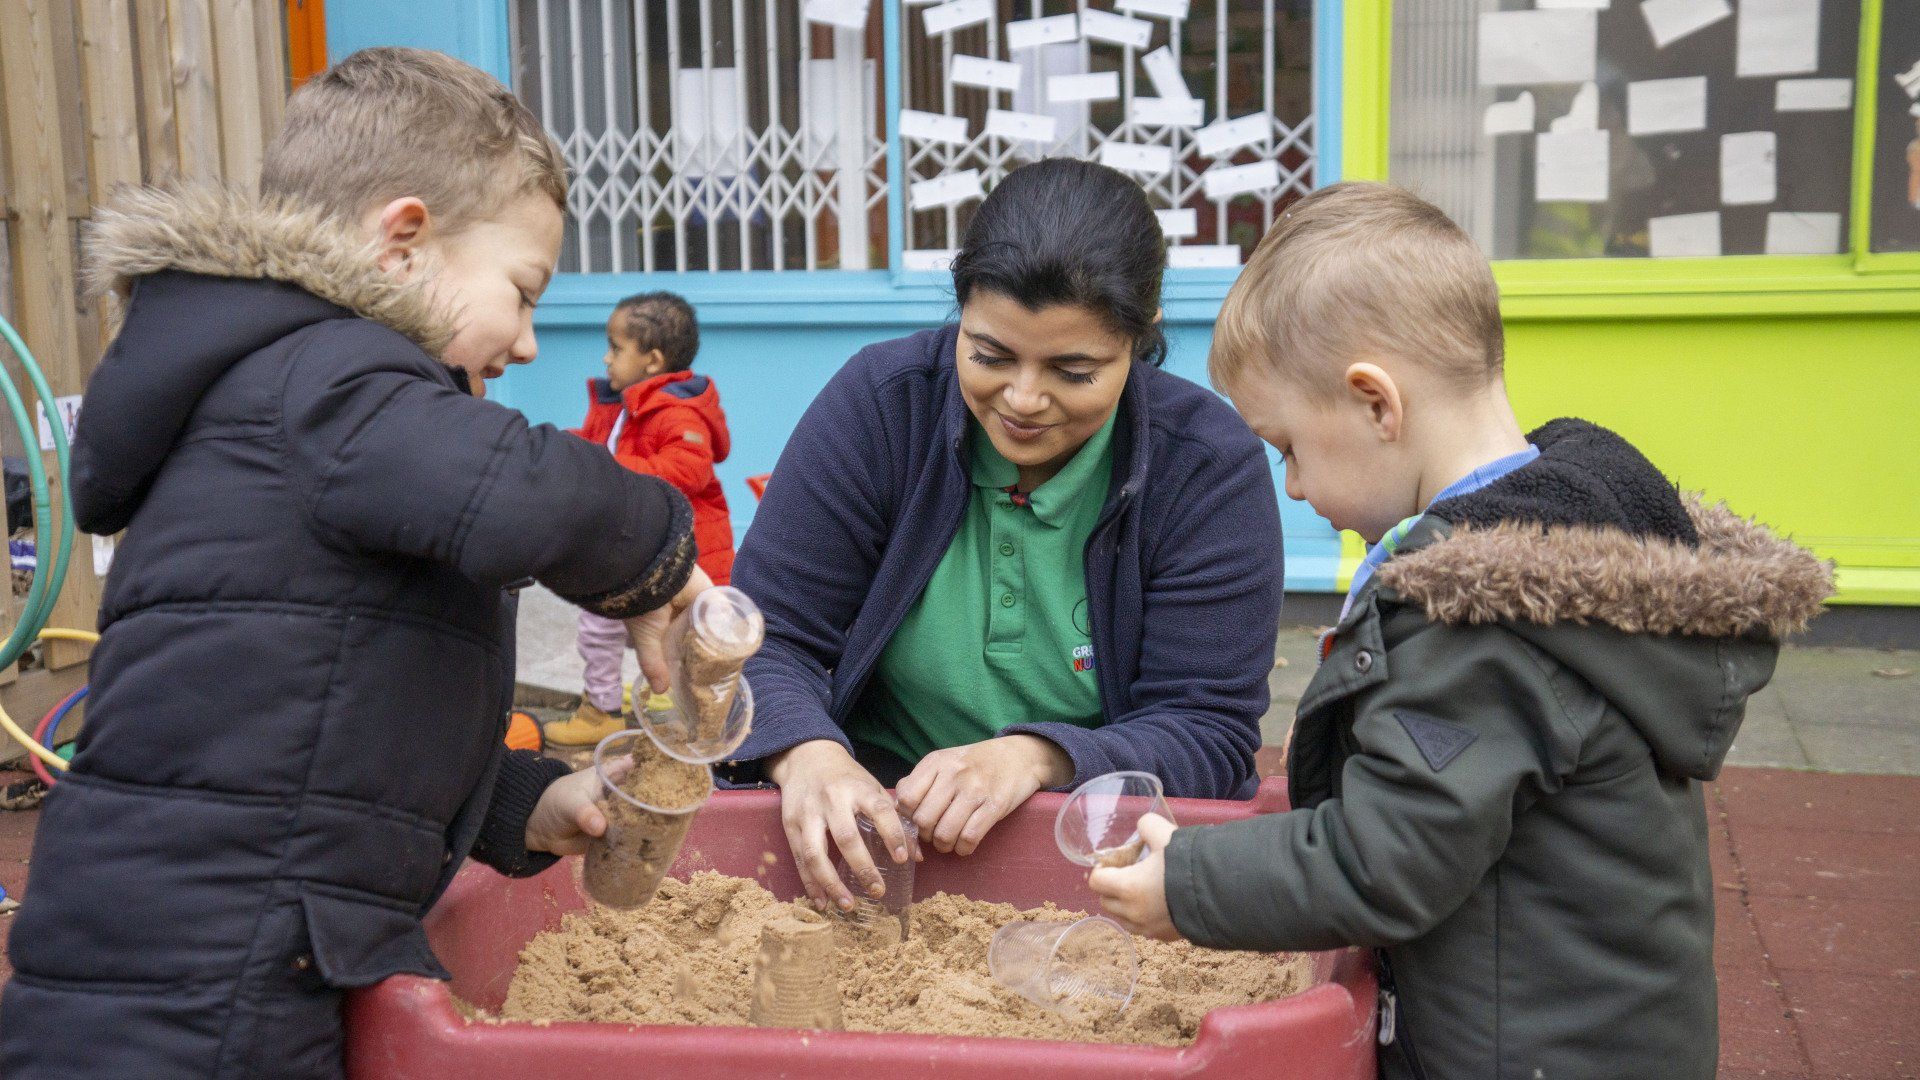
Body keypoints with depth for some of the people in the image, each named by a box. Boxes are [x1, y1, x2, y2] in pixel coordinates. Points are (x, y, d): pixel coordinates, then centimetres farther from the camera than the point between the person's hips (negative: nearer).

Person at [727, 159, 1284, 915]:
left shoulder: (1211, 467, -9)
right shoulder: (877, 404, -6)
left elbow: (1209, 734, -9)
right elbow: (761, 641, -6)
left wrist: (1042, 758, -29)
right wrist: (806, 753, -29)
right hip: (871, 824, 0)